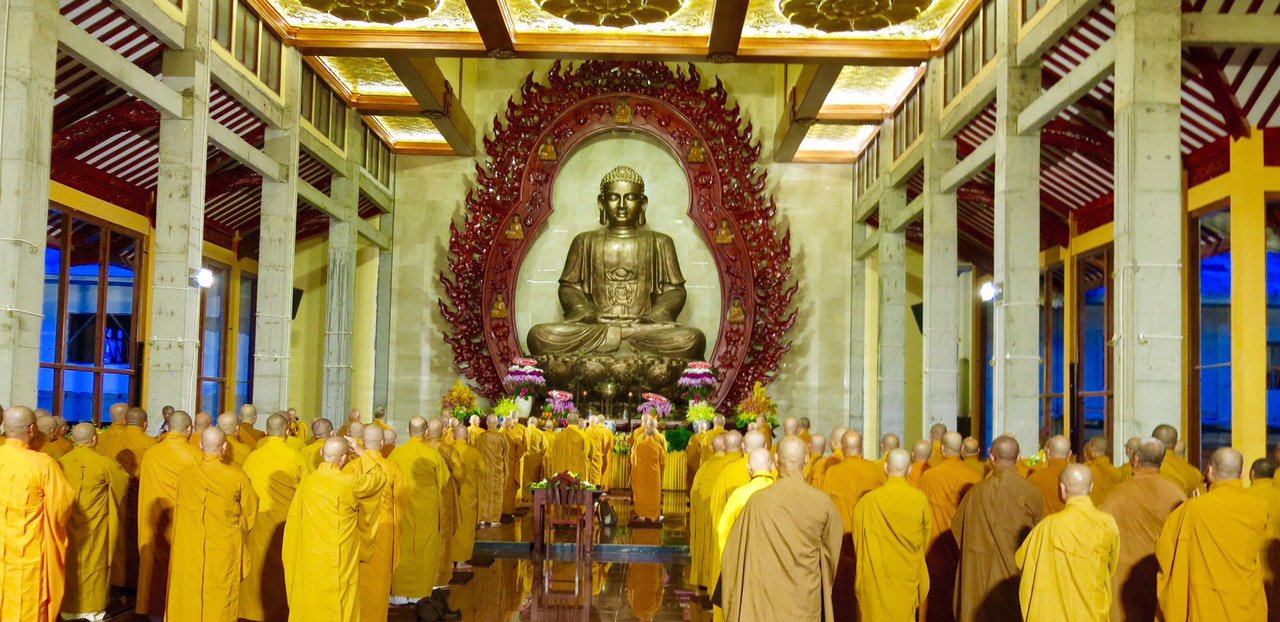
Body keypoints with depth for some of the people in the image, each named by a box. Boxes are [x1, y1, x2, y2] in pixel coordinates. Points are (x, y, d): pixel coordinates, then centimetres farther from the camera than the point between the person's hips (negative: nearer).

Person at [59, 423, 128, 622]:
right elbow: (124, 479, 4)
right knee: (94, 564, 9)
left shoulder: (61, 462, -9)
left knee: (70, 564, 16)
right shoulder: (103, 463, -16)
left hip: (68, 526, 3)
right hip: (95, 527, -3)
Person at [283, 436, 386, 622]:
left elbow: (295, 517, 8)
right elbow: (379, 477, 0)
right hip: (339, 561, -5)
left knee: (309, 606, 14)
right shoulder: (348, 483, -16)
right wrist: (363, 453, 11)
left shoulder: (307, 482, -2)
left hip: (309, 560, 5)